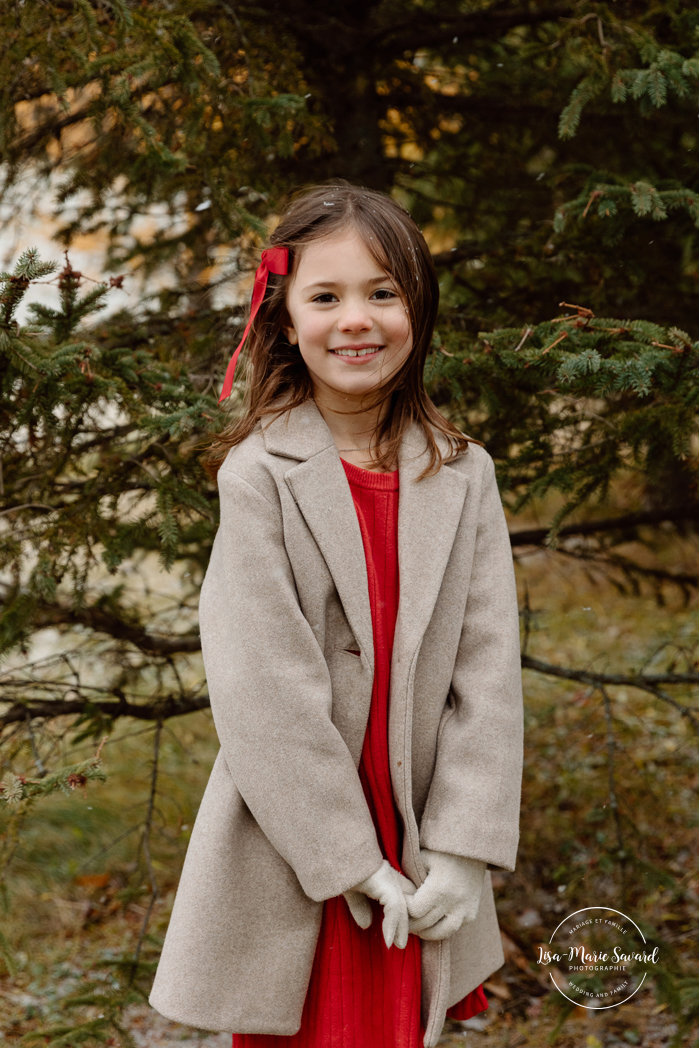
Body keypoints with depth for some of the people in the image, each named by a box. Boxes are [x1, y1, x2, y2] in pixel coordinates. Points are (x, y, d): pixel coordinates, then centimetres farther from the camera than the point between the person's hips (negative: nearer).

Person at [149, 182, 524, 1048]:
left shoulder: (463, 475, 2)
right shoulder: (260, 476, -10)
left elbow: (488, 671, -1)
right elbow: (262, 689, -14)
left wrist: (462, 849, -8)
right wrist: (349, 862, -14)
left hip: (418, 866, 3)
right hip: (290, 864, -3)